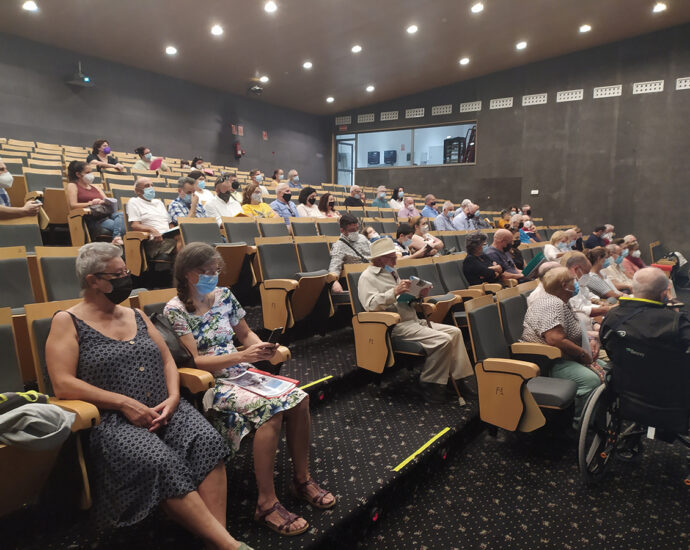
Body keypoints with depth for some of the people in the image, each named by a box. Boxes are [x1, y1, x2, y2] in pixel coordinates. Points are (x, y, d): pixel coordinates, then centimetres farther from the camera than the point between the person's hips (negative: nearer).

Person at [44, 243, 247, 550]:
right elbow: (63, 385, -9)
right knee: (161, 462, -33)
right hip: (112, 419, -5)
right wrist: (124, 403, -17)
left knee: (208, 440, -25)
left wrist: (173, 397, -4)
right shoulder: (67, 322, 1)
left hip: (164, 409, 5)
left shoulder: (137, 316, 17)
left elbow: (167, 360, 17)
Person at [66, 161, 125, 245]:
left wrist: (104, 202, -5)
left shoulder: (95, 187, 30)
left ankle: (117, 237, -51)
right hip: (91, 220, -4)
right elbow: (72, 206, -3)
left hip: (105, 215, 5)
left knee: (120, 214, -32)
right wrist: (90, 203, -16)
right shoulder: (72, 186, 13)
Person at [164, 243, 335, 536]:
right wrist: (243, 356, -25)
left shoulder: (224, 295, 8)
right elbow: (193, 361, -15)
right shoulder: (176, 310, -9)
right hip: (209, 383, -6)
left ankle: (302, 479, 2)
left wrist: (261, 347, -6)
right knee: (270, 409, -30)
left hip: (243, 373, 6)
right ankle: (266, 503, -19)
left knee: (299, 399, -16)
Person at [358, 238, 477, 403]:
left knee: (454, 332, -1)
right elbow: (370, 305, -20)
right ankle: (429, 385, -10)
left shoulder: (391, 273, 21)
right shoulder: (368, 277, -5)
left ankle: (464, 378, 0)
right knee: (443, 340, -23)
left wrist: (419, 295, 9)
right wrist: (395, 292, -29)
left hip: (414, 321, 10)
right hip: (397, 327, -9)